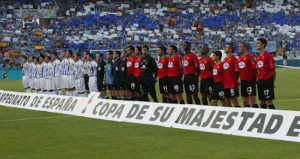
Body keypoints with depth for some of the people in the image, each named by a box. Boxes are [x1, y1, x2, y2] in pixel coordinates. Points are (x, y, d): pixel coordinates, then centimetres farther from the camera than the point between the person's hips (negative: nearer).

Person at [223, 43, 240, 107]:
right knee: (227, 102, 11)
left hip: (232, 85, -8)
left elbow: (236, 72, -11)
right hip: (225, 85, 8)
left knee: (234, 101, -5)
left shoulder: (233, 59, -11)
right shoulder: (225, 59, 14)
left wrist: (235, 82, -8)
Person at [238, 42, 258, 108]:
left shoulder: (250, 57, -11)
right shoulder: (240, 58, 13)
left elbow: (254, 69, -12)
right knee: (245, 102, 10)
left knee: (252, 101, -10)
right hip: (243, 81, 8)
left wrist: (255, 79, -11)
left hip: (250, 81, -8)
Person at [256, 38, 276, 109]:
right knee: (261, 102, 10)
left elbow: (273, 70, -11)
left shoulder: (268, 56, -12)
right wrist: (258, 79, 11)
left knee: (268, 101, -7)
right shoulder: (258, 57, 12)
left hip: (267, 81, -8)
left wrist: (272, 82, -8)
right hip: (260, 81, 8)